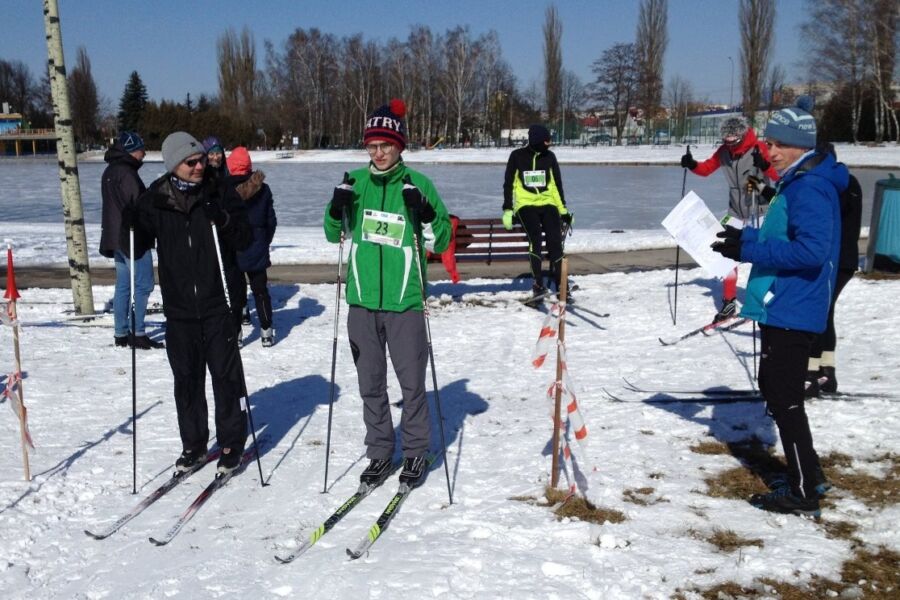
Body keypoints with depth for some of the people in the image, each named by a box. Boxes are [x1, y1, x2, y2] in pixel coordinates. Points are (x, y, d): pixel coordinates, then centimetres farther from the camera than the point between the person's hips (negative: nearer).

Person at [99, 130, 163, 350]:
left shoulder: (110, 171, 15)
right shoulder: (126, 172, -16)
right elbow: (137, 203, -18)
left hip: (115, 237, 10)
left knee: (123, 285, 12)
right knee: (143, 284, -5)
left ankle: (121, 334, 15)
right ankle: (138, 333, -5)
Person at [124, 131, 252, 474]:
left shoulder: (220, 192, -3)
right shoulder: (154, 200, 0)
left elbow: (245, 240, -4)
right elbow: (136, 247, 9)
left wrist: (224, 220, -22)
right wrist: (127, 227, -11)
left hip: (217, 302, -2)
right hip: (178, 306, 2)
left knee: (225, 373, 3)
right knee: (186, 377, 10)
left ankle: (231, 443, 17)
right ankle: (193, 443, 24)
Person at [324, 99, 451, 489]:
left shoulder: (418, 184, -3)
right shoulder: (355, 182, 6)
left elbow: (440, 242, -1)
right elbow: (334, 234, 14)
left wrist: (424, 213, -19)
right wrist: (336, 210, -6)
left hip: (404, 301, -3)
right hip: (362, 300, 3)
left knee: (411, 382, 5)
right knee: (370, 383, 12)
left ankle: (416, 452, 22)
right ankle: (379, 453, 26)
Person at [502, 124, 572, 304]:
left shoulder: (549, 156, 8)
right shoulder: (517, 156, 1)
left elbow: (557, 184, 14)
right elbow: (508, 184, 5)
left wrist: (563, 209, 10)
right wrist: (507, 210, -3)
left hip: (548, 203, 2)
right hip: (525, 204, -2)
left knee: (555, 241, -17)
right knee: (535, 238, -28)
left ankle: (561, 286, -14)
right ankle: (538, 284, -28)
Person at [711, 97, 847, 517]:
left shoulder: (810, 187, -18)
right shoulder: (796, 183, 15)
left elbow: (810, 250, -27)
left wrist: (748, 250, -23)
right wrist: (747, 238, 9)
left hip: (791, 311, -11)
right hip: (782, 306, 11)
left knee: (784, 399, -4)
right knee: (774, 389, 20)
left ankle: (803, 495, 6)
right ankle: (807, 476, 31)